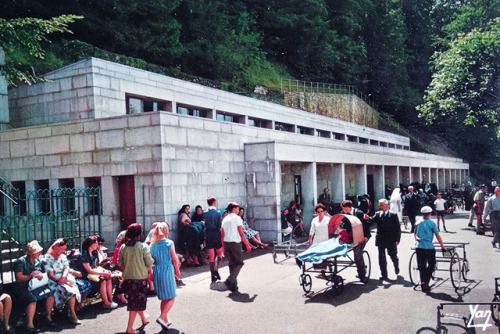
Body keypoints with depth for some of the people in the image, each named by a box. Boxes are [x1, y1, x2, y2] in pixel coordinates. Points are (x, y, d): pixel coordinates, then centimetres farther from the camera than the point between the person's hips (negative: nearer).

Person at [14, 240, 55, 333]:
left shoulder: (38, 261, 13)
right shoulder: (21, 262, -6)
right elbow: (18, 278, -11)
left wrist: (41, 275, -4)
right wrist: (31, 276, -13)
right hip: (24, 287, -6)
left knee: (50, 295, -18)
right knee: (32, 299, -34)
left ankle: (48, 317, 0)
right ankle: (29, 324, -26)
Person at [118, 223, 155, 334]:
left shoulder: (123, 247, -2)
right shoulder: (143, 246, -13)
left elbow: (120, 263, 4)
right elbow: (149, 263, -12)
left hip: (128, 278, 5)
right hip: (140, 278, -4)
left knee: (133, 300, 21)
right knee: (136, 303, 5)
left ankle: (144, 319, 41)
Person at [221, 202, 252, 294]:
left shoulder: (225, 219, 13)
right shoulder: (237, 218, -5)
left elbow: (222, 234, 12)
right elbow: (241, 233, -10)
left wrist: (223, 247, 17)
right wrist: (247, 245, -6)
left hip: (226, 242, 7)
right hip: (235, 242, -6)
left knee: (231, 263, 13)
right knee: (239, 263, 1)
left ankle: (233, 286, 14)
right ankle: (230, 281, -17)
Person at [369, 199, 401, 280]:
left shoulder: (393, 215, -3)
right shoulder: (377, 214, 7)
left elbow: (397, 228, -4)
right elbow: (372, 220, -11)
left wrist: (397, 239, -10)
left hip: (391, 241, -2)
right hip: (381, 240, 2)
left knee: (393, 256, 13)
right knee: (381, 258, 3)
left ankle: (396, 267, 42)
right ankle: (384, 274, 11)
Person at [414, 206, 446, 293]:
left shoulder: (418, 223, 8)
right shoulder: (431, 223, -4)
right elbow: (437, 235, -2)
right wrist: (442, 246, 6)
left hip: (419, 247, 4)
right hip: (429, 247, -4)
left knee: (422, 266, 9)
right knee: (431, 265, 9)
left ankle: (422, 282, -1)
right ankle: (426, 282, -2)